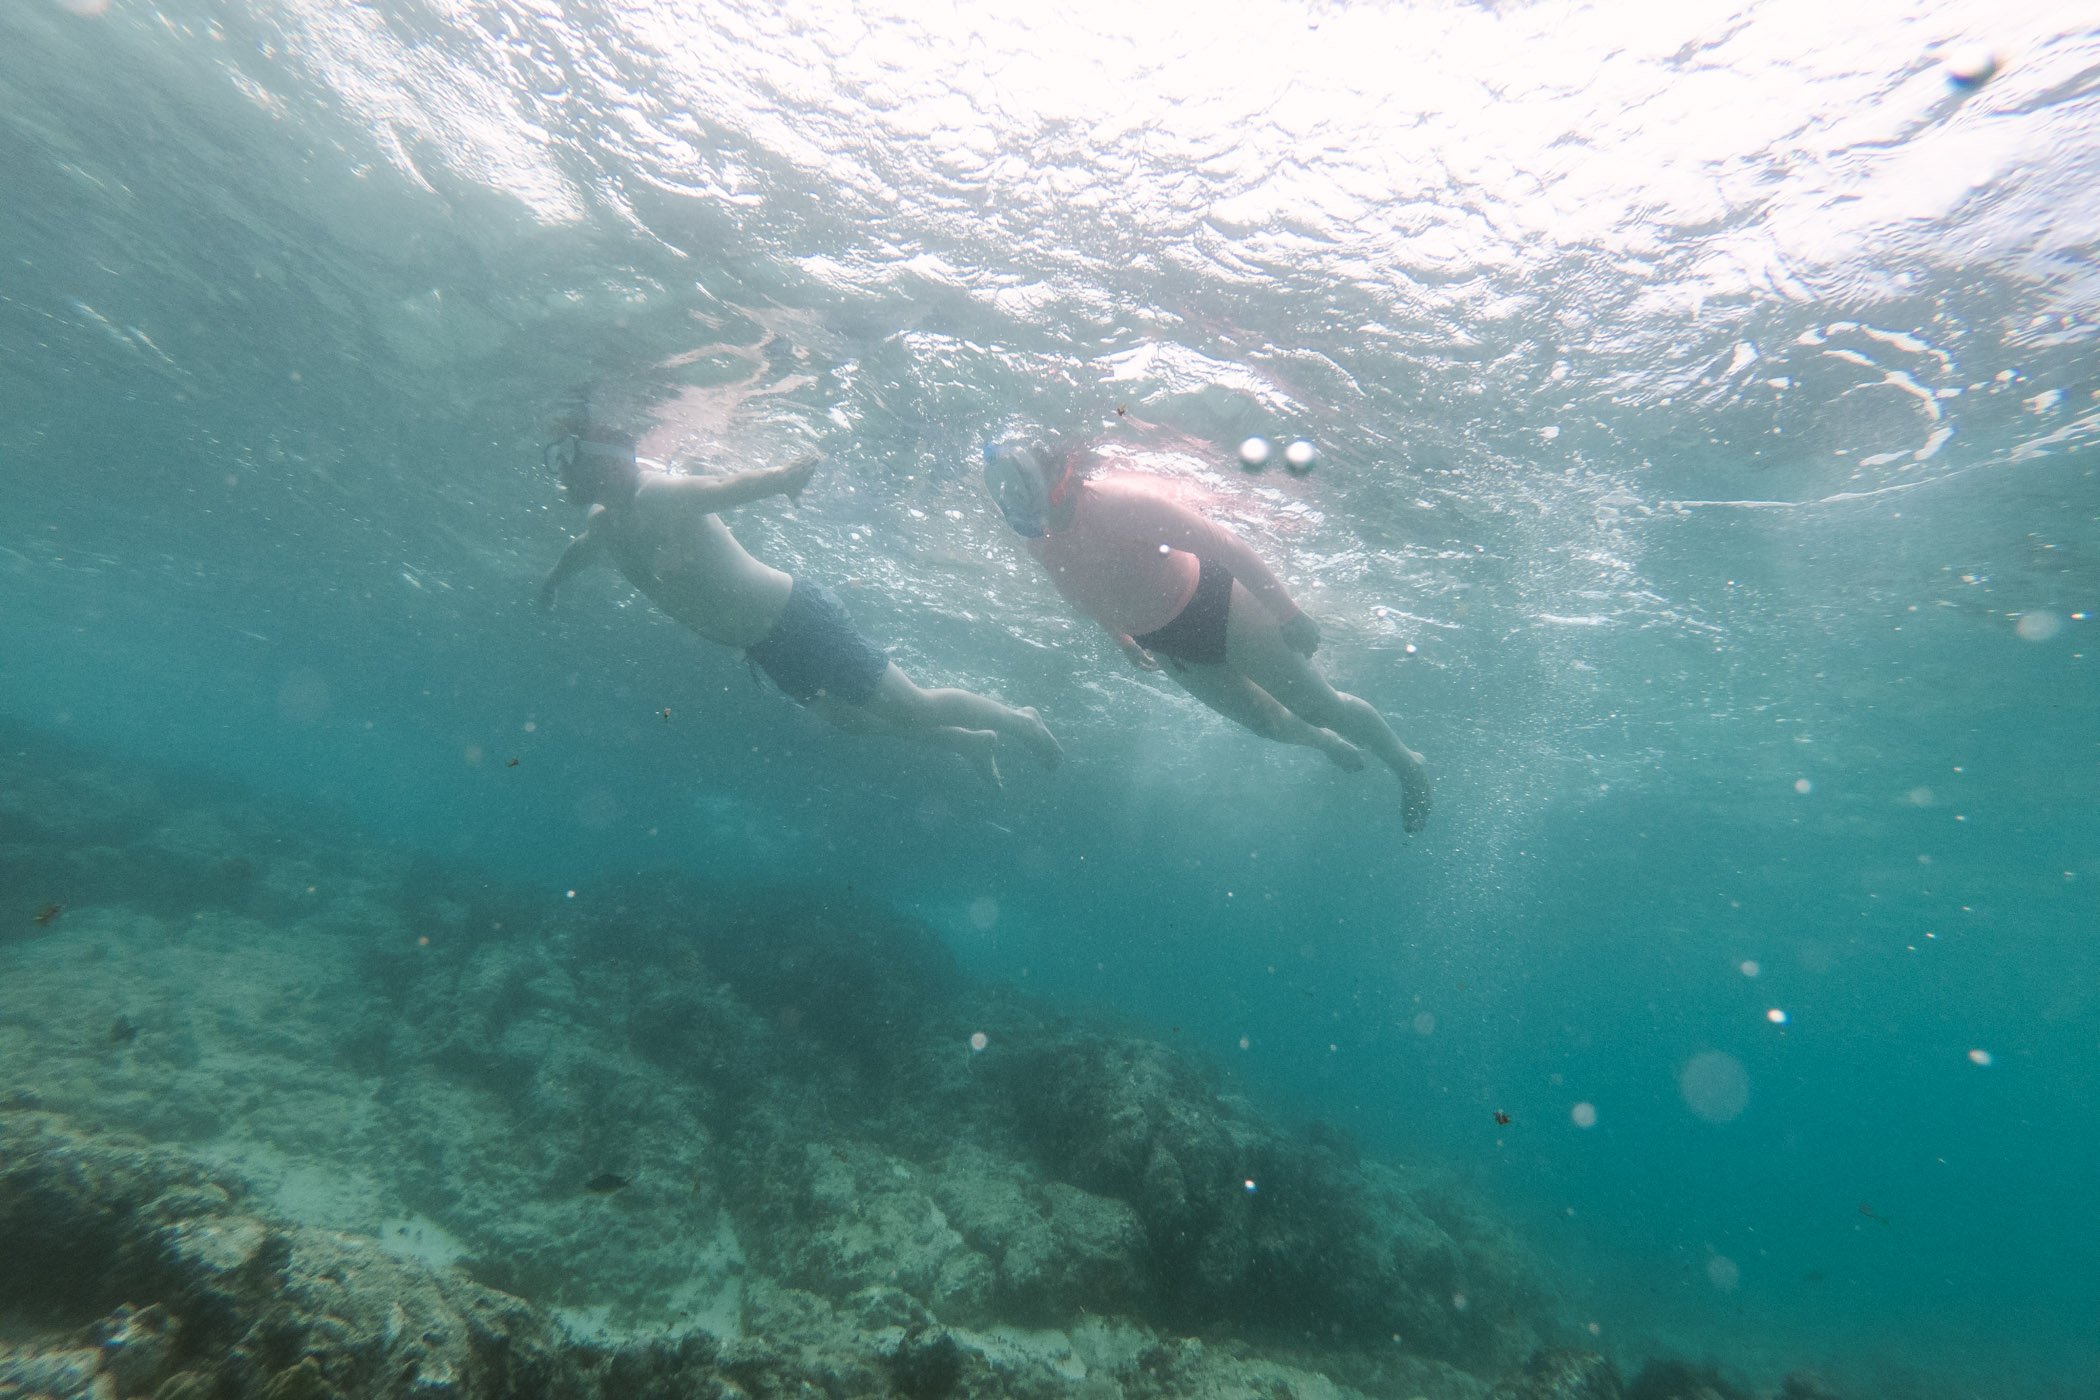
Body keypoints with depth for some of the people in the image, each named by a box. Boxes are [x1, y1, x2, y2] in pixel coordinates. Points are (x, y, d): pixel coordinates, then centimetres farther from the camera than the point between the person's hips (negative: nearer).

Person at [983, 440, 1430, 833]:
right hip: (1168, 645, 6)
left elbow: (1220, 542, -28)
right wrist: (1121, 637, 21)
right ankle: (1333, 746, 51)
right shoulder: (1037, 542, -10)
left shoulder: (1115, 501, -31)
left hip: (1213, 604, -6)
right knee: (1268, 722, 19)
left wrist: (1288, 613, -25)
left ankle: (1407, 763, 33)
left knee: (1321, 706, 6)